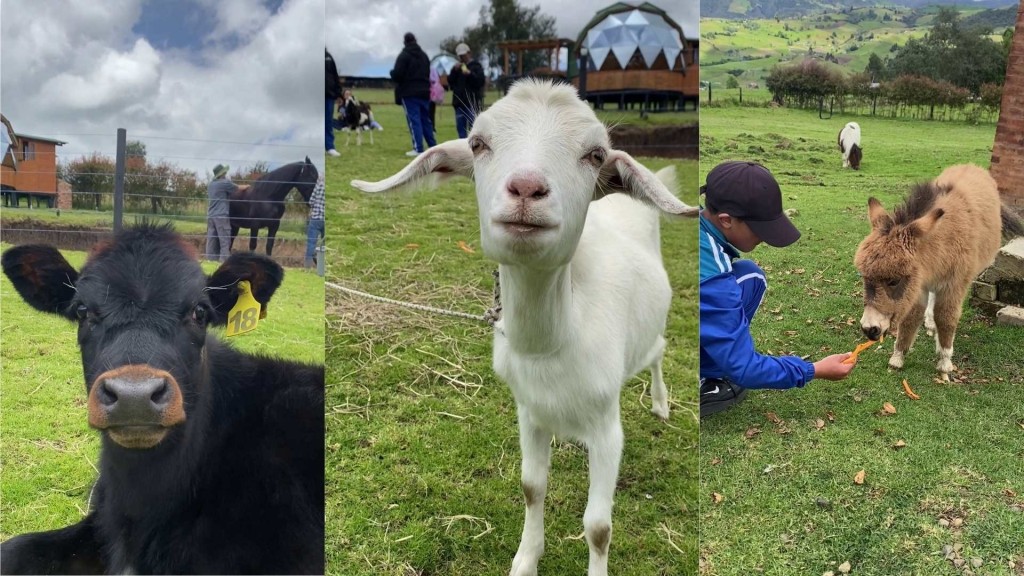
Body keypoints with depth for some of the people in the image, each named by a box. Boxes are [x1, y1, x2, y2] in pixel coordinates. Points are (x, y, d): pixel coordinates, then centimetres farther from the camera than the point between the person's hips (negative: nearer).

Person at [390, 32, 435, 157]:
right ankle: (433, 146, 15)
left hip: (409, 92, -7)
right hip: (424, 91, 7)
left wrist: (392, 72, 5)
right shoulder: (424, 55, 15)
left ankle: (418, 149, -11)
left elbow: (397, 74, -15)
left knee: (414, 120, -7)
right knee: (425, 119, 13)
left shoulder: (404, 56, -10)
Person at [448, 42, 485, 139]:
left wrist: (470, 74, -25)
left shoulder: (476, 66, 2)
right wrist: (454, 71, -5)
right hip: (459, 102, 6)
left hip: (472, 102, -6)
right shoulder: (457, 67, 18)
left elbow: (481, 81, -11)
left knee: (473, 127, -8)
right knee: (460, 127, 7)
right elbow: (450, 82, 10)